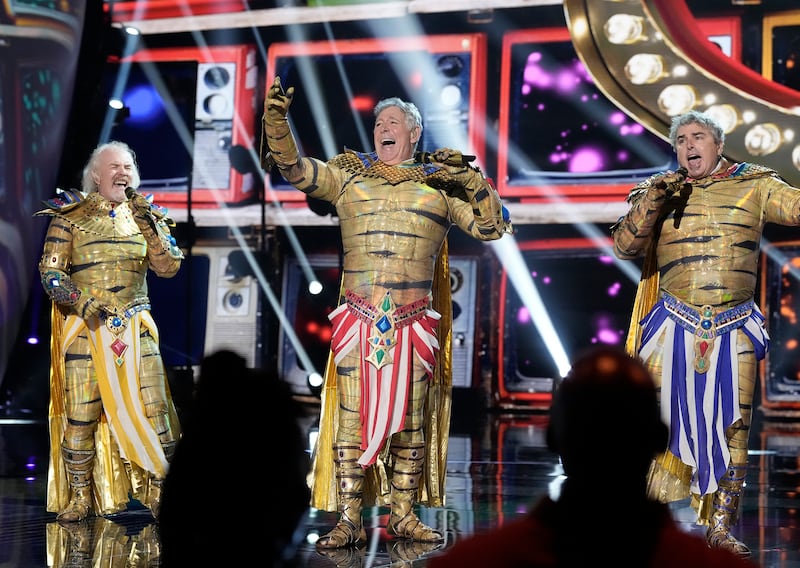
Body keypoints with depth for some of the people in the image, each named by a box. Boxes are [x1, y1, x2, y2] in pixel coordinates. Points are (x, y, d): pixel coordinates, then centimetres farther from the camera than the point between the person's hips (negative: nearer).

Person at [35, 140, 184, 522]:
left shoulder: (145, 214, 11)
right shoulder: (70, 215, 2)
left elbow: (168, 267, 2)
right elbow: (50, 270, -1)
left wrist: (149, 225, -8)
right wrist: (79, 301, -16)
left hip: (135, 327, 2)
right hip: (86, 326, -2)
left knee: (155, 408, -4)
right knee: (80, 412, -2)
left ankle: (161, 491, 5)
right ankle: (80, 497, 12)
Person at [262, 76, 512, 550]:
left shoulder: (440, 184, 10)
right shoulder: (349, 176, 10)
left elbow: (492, 226, 8)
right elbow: (294, 167, 1)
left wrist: (470, 179, -4)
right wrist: (277, 119, -14)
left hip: (414, 325, 1)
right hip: (358, 321, -1)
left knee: (411, 421, 8)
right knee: (352, 418, -2)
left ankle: (403, 514, 18)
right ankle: (349, 521, 2)